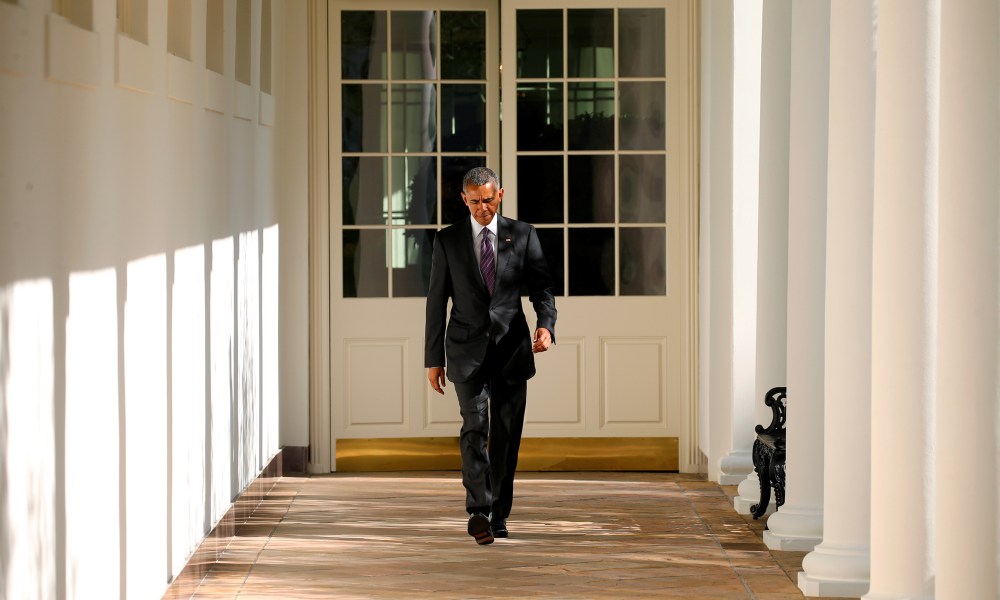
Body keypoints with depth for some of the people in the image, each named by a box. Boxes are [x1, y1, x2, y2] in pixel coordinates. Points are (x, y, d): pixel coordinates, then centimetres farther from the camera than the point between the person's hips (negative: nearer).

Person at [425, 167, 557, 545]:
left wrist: (546, 325, -21)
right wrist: (433, 359, 3)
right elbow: (436, 301, 6)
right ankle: (478, 512, -23)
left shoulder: (522, 235, 5)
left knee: (507, 435, 5)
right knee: (475, 427, -16)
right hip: (467, 350, -1)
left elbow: (540, 287, 0)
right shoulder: (447, 240, 4)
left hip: (511, 347, 1)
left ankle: (499, 515, 17)